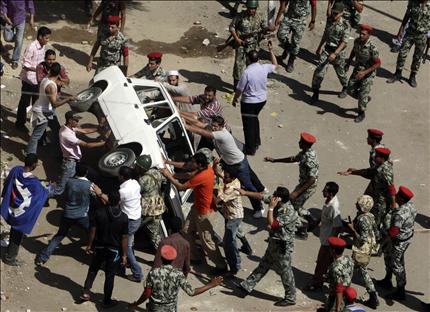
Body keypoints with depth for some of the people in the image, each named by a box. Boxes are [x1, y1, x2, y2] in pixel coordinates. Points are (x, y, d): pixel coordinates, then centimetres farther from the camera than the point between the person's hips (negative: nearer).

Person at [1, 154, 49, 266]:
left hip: (12, 209, 7)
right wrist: (50, 187, 6)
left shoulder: (15, 170, -15)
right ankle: (10, 258, 30)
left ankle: (9, 254, 48)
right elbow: (43, 192, -15)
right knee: (18, 235, 14)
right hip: (23, 212, -7)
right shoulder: (34, 182, -33)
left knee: (14, 231, 29)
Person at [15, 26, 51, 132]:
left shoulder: (43, 46, -1)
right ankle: (20, 123, 19)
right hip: (29, 79, -7)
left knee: (37, 100, 22)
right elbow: (25, 65, -25)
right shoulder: (31, 47, -26)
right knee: (25, 102, 6)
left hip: (37, 79, 7)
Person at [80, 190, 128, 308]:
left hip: (99, 247, 2)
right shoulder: (123, 217, -18)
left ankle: (86, 291, 19)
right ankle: (107, 301, 23)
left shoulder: (99, 212, -15)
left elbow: (93, 230, -8)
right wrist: (124, 255, -2)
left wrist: (89, 245, 8)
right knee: (110, 275, 12)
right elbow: (124, 238, -12)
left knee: (93, 269, 25)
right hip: (114, 250, -2)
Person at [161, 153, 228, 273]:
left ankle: (221, 266, 11)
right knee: (187, 231, 20)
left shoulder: (201, 176, -32)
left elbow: (181, 187, -23)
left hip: (204, 213, -9)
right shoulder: (207, 168, -6)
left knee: (207, 241, 0)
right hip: (197, 207, 9)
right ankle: (193, 257, 35)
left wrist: (168, 176, -12)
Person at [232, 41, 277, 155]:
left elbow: (239, 89, -17)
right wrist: (271, 51, 17)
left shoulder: (246, 72, -25)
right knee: (254, 119, 29)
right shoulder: (264, 68, -10)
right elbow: (275, 64, 13)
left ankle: (250, 149, 16)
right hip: (262, 100, 6)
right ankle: (257, 141, 41)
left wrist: (235, 99, 0)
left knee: (249, 125, 8)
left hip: (249, 102, -6)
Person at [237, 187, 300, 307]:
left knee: (285, 272, 7)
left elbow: (271, 224, -33)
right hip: (274, 243, 9)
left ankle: (290, 298, 23)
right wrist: (245, 193, 4)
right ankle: (247, 286, 33)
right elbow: (262, 196, 4)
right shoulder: (278, 203, -8)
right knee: (263, 266, 21)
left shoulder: (288, 213, -33)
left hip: (283, 247, -9)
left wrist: (271, 208, -31)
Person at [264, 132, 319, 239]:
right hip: (303, 183, 9)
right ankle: (310, 221, 38)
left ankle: (302, 233, 18)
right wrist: (274, 160, 15)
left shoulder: (310, 160, -32)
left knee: (295, 206, 3)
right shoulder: (304, 153, -3)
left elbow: (311, 180, -30)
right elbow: (293, 159, 15)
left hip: (308, 187, -9)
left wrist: (297, 192, -29)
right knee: (295, 204, 22)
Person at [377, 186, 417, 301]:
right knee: (388, 258, 28)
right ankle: (387, 281, 47)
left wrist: (382, 241, -16)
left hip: (398, 242, -9)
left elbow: (393, 232, -32)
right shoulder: (410, 205, -8)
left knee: (397, 265, 8)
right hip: (407, 236, 9)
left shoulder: (400, 214, -36)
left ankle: (400, 292, 22)